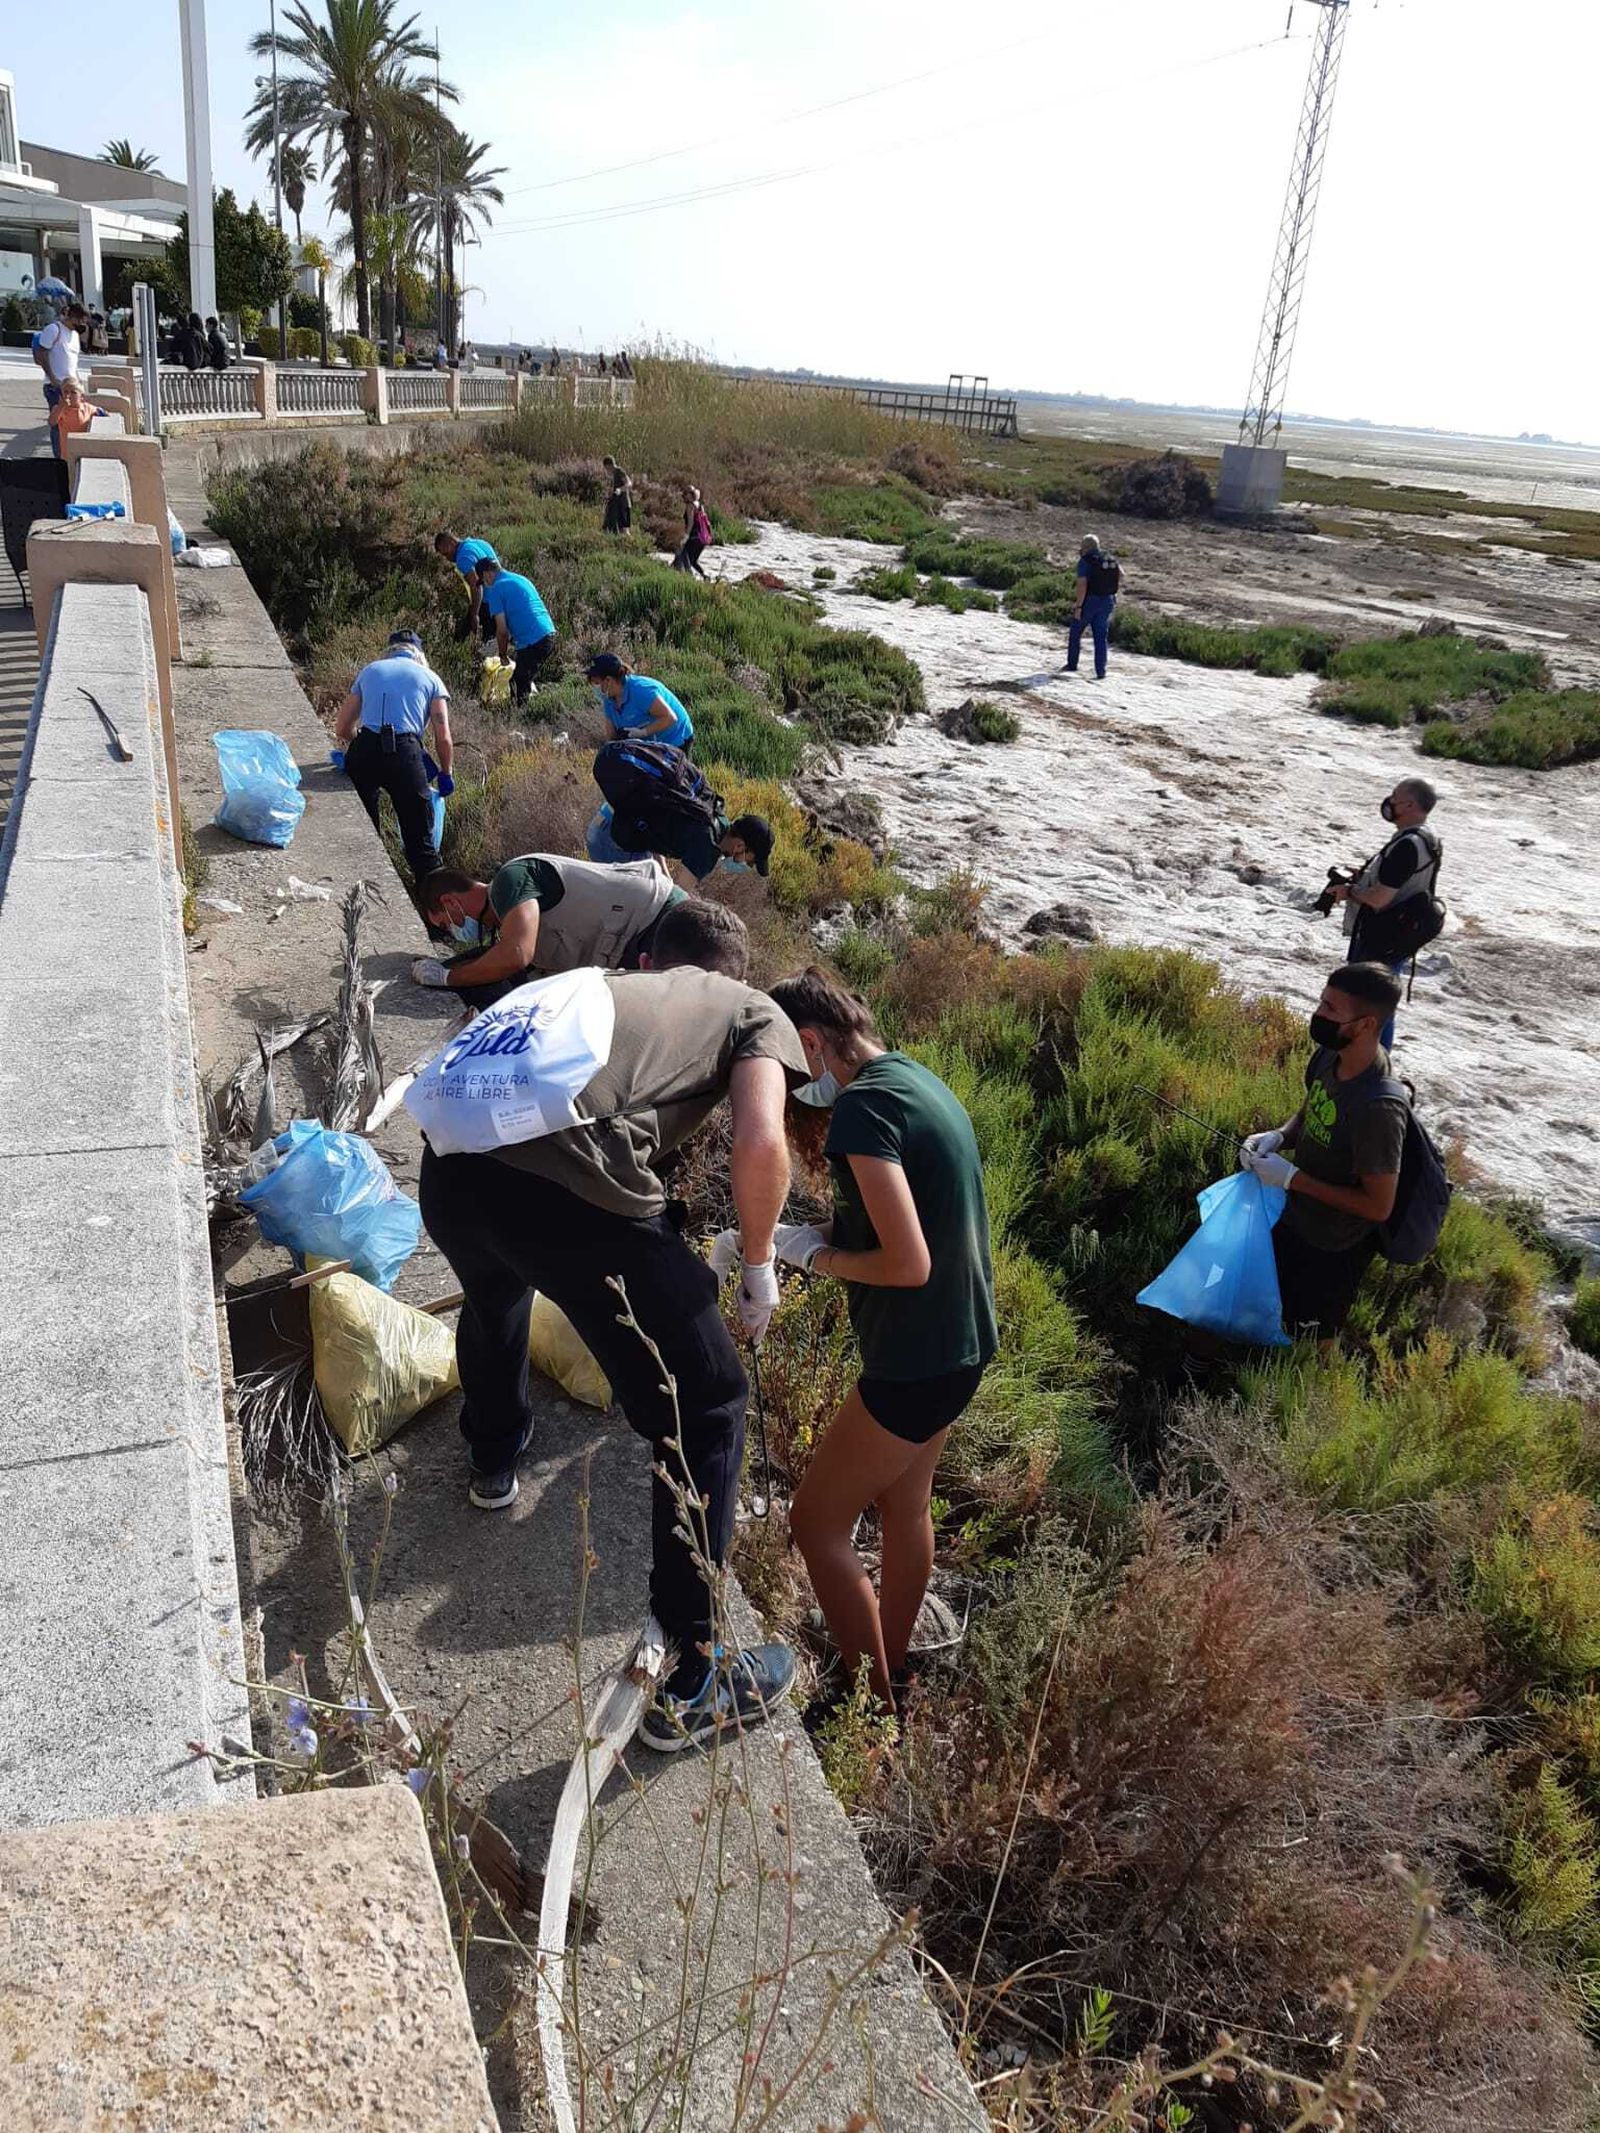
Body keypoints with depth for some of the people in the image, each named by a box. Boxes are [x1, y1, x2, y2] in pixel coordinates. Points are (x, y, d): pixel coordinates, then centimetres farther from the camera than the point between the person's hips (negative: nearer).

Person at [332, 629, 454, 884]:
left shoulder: (369, 671, 23)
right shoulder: (429, 677, 17)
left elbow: (341, 729, 21)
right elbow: (443, 737, 7)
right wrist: (446, 774, 20)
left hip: (363, 751, 3)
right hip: (405, 753, -2)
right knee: (420, 840, 2)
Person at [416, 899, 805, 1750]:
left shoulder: (602, 982, 32)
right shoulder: (755, 1013, 18)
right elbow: (760, 1144, -2)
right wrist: (757, 1264, 14)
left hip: (452, 1162, 6)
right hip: (572, 1191, -6)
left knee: (494, 1286, 41)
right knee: (705, 1411, 14)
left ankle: (493, 1456, 67)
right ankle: (688, 1684, 20)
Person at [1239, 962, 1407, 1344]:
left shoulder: (1378, 1108, -36)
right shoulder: (1329, 1055, -12)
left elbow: (1379, 1206, -27)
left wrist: (1292, 1177, -27)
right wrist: (1278, 1136, -11)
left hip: (1333, 1250, -7)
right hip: (1296, 1220, 7)